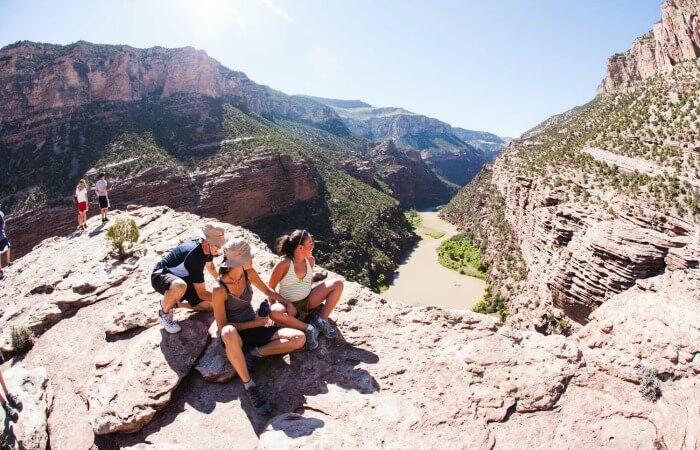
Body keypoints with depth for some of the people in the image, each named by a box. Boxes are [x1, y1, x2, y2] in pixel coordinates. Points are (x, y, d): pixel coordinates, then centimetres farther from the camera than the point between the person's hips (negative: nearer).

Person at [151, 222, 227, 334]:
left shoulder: (207, 247, -11)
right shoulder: (194, 255, -36)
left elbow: (209, 265, 16)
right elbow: (202, 293, -30)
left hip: (181, 277, 8)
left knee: (210, 305, -3)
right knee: (180, 286, -44)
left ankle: (172, 302, 15)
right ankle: (164, 314, -12)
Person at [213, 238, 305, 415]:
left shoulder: (248, 273, -5)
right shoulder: (219, 290, -20)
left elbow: (267, 290, 14)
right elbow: (222, 326, -16)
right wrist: (255, 323, -20)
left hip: (254, 327, 5)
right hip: (235, 334, -5)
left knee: (299, 339, -14)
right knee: (229, 333, -46)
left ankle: (254, 353, -12)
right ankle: (248, 385, -30)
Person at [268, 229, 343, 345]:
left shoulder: (310, 260, -2)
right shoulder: (284, 263, -19)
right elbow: (270, 288, -11)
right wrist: (273, 307, -16)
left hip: (307, 300, 5)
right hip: (290, 305, -5)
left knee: (338, 284, -10)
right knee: (273, 313, -39)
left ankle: (321, 320, -11)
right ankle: (308, 328, -27)